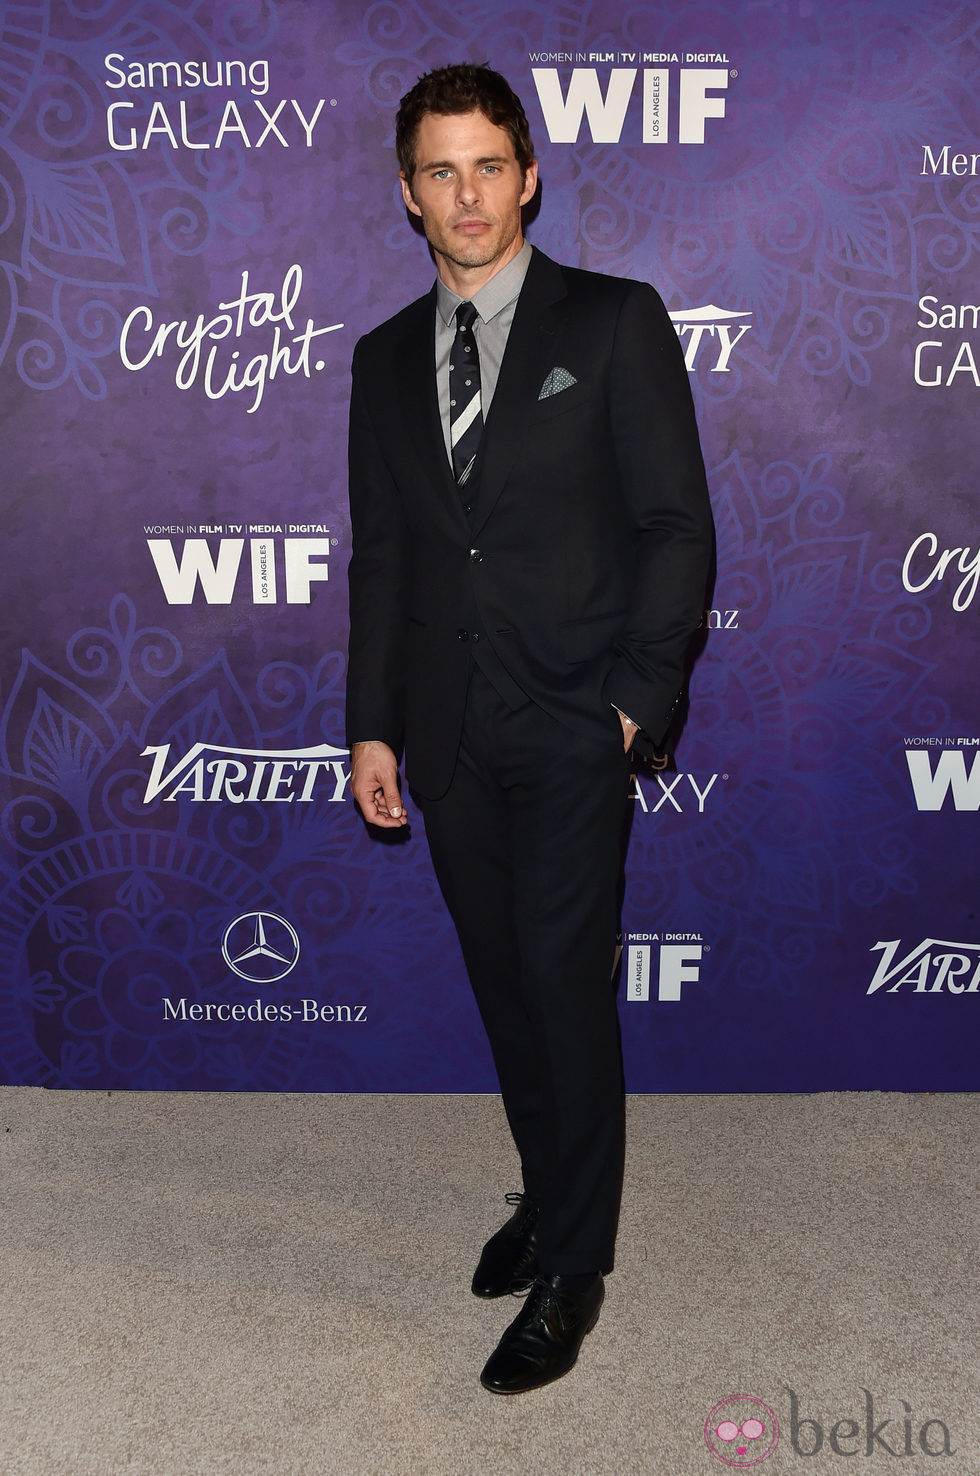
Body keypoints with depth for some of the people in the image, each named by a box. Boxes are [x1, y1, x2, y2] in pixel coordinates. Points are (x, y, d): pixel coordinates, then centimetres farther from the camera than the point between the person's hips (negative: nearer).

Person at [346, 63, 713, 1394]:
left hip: (572, 730, -4)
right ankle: (550, 1195, 33)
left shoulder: (615, 323, -1)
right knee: (504, 982, 13)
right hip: (449, 733, 5)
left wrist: (638, 697, -11)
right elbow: (380, 551, 12)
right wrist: (373, 724, 7)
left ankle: (573, 1269, 11)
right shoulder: (385, 358, 12)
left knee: (565, 983, -4)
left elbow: (677, 525, -4)